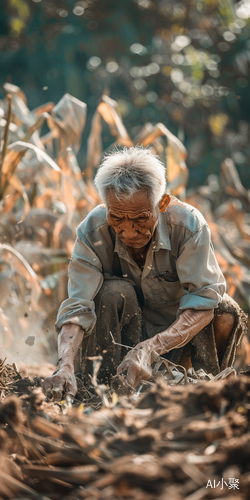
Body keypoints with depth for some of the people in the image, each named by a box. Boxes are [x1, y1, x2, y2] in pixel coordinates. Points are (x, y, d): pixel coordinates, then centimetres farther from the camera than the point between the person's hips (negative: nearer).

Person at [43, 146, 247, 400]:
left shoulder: (188, 224, -26)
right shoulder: (93, 232, -23)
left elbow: (203, 304, -31)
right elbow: (76, 308, -29)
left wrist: (149, 348, -47)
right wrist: (65, 366, -49)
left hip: (178, 333, 1)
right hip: (121, 336, 0)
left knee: (225, 313, -28)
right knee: (114, 292, -31)